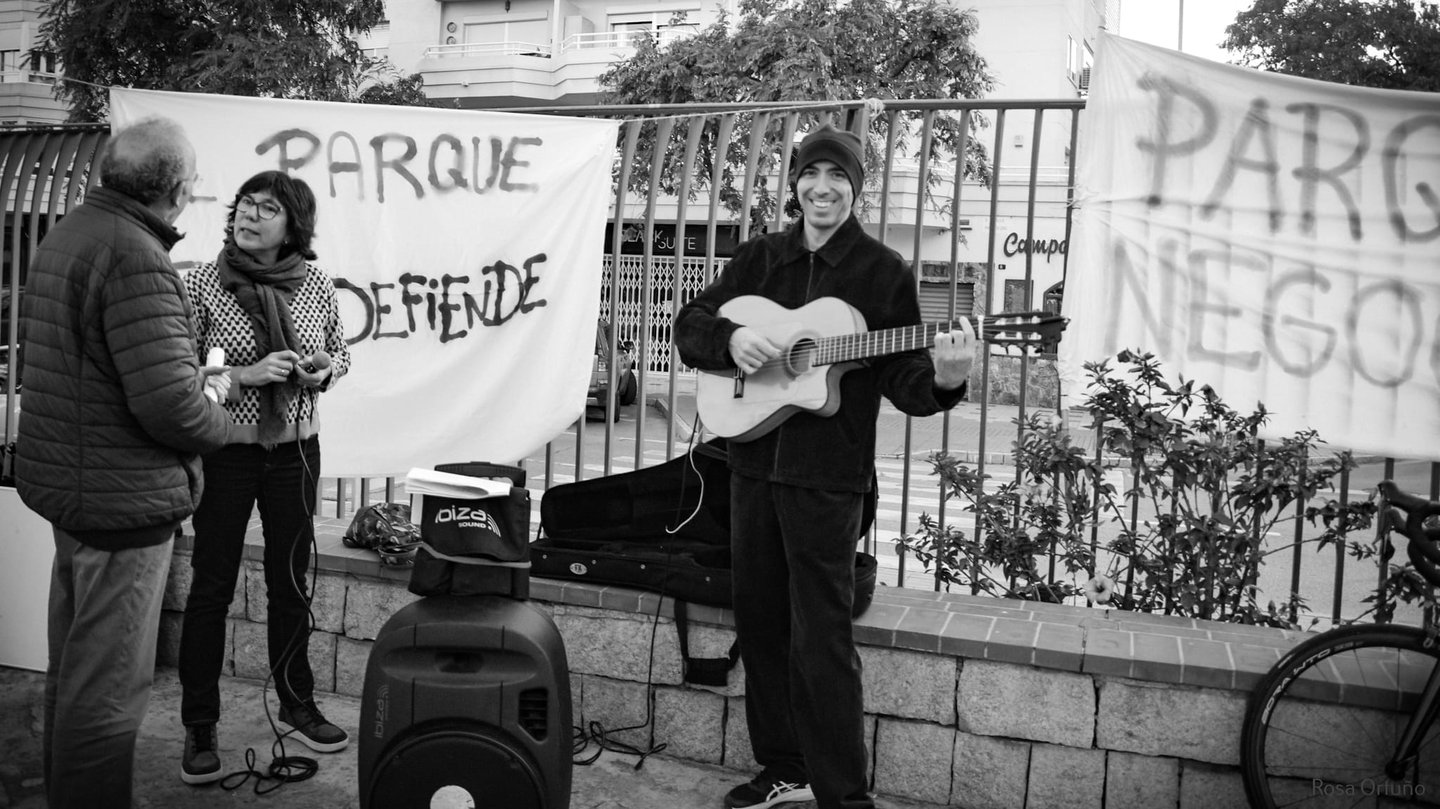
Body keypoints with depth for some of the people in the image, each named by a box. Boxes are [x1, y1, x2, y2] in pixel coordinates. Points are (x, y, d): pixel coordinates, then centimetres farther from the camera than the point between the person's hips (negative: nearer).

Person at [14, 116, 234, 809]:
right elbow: (170, 405, -29)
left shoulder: (63, 234, 9)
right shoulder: (136, 259, -22)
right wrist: (214, 412, -6)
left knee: (71, 668, 23)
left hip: (63, 483, 10)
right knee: (108, 687, 2)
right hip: (122, 498, -10)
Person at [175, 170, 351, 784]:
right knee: (212, 585, 4)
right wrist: (245, 375, -22)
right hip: (223, 451, -3)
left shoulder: (314, 283, -1)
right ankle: (199, 727, 18)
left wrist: (326, 369, -9)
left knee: (290, 580, 13)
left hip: (295, 449, 3)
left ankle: (297, 706, 29)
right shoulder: (201, 284, -8)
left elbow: (340, 352, 13)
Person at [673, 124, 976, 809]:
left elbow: (899, 376, -3)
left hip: (827, 475, -5)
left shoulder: (883, 271, -1)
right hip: (753, 463, 5)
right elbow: (690, 323, 13)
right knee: (759, 622, 13)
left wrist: (941, 381, -25)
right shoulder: (760, 257, 11)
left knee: (821, 638, -5)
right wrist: (730, 339, -8)